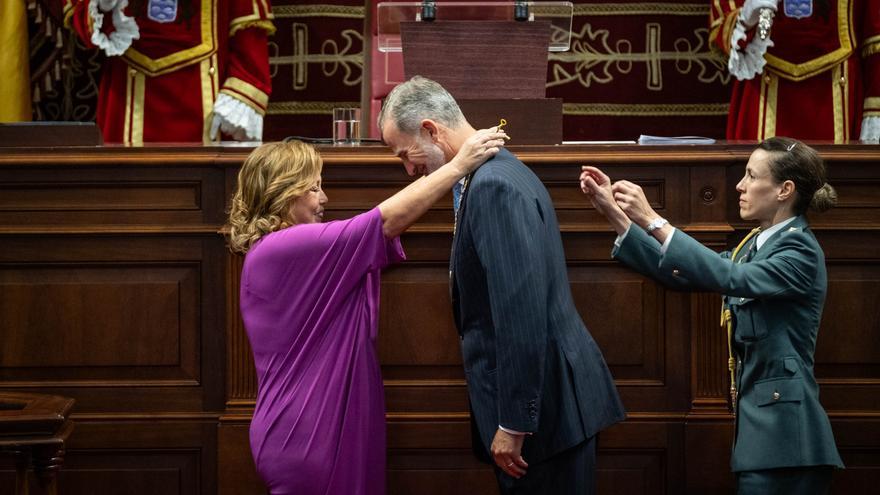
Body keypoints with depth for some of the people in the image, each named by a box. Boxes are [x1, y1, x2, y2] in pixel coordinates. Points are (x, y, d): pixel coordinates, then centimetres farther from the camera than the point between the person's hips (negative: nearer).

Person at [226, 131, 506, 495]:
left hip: (311, 431, 10)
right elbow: (388, 220, -18)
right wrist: (459, 165, -14)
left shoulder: (270, 253, 12)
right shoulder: (282, 248, -18)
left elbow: (377, 235, 14)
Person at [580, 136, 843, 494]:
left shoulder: (801, 251, -10)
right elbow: (681, 274, 13)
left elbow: (731, 278, -26)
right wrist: (615, 214, 7)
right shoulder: (754, 246, 16)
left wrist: (652, 220, -27)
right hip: (757, 423, 8)